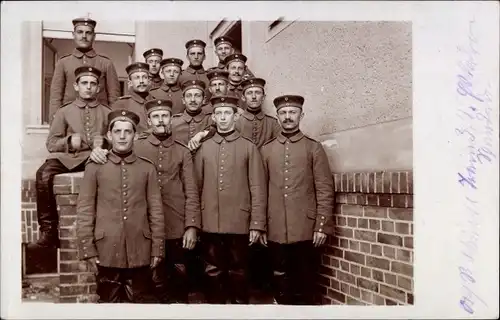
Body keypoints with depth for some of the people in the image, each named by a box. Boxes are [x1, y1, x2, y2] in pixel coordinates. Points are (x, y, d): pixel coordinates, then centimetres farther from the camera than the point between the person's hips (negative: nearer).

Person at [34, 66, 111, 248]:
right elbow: (51, 143, 14)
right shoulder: (64, 111, 19)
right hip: (67, 156, 1)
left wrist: (104, 142, -6)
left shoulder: (106, 112, 19)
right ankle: (48, 228, -22)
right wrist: (69, 141, -7)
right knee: (43, 174, -32)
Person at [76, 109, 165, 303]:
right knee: (108, 301, 11)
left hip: (140, 251, 1)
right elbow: (84, 210, 0)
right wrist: (88, 250, -4)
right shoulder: (94, 167, 1)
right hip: (107, 251, 0)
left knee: (143, 301, 8)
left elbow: (156, 211, 4)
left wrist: (157, 249, 2)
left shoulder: (147, 168, 4)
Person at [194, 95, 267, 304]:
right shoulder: (203, 149, 8)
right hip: (210, 224, 2)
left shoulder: (249, 148, 2)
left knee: (238, 271, 9)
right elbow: (196, 187, 8)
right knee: (213, 272, 10)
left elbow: (258, 189, -2)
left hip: (239, 223, -1)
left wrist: (257, 224, -7)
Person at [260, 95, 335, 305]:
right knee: (280, 283, 10)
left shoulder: (314, 148, 3)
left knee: (304, 284, 7)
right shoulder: (266, 150, 9)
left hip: (306, 229, -2)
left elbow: (325, 190, -1)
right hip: (275, 230, 2)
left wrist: (322, 226, -7)